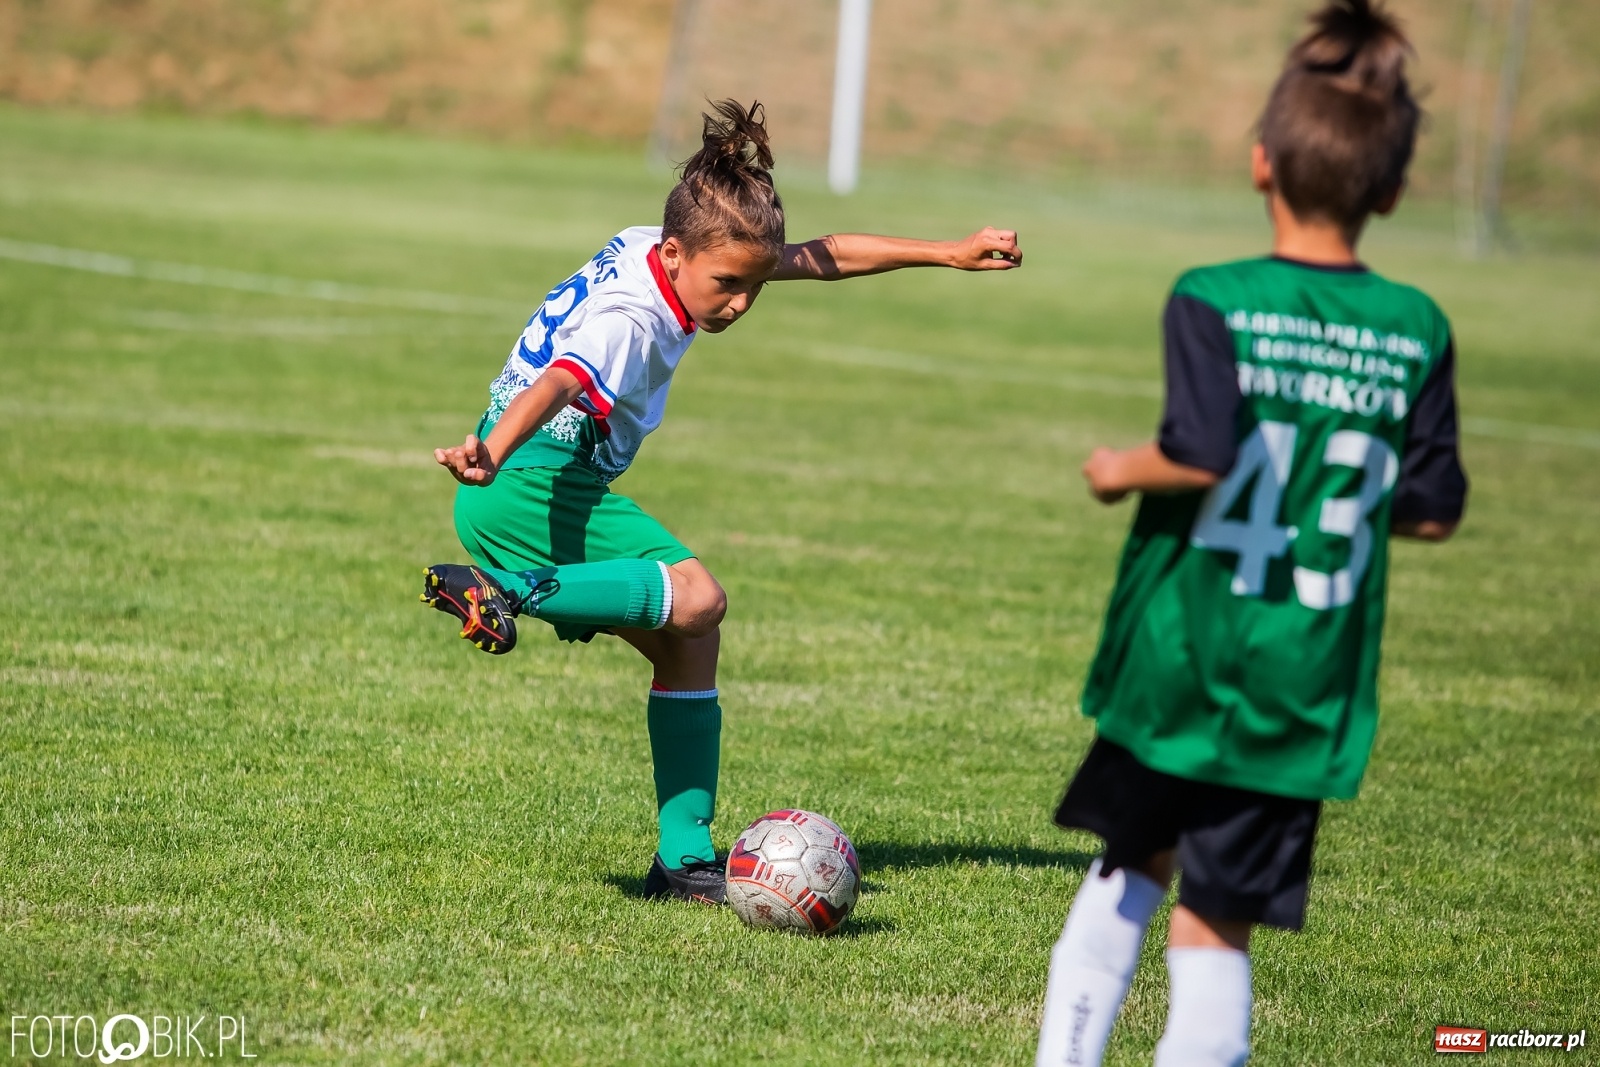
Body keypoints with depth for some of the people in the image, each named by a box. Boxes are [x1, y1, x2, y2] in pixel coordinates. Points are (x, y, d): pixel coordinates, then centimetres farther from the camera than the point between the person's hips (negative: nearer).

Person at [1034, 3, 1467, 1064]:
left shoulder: (1212, 300, -10)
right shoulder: (1417, 330, -1)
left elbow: (1204, 451, -23)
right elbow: (1433, 507, 1)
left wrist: (1123, 470, -3)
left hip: (1178, 659, -1)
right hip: (1305, 690, 1)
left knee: (1134, 860, 23)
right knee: (1218, 920, 5)